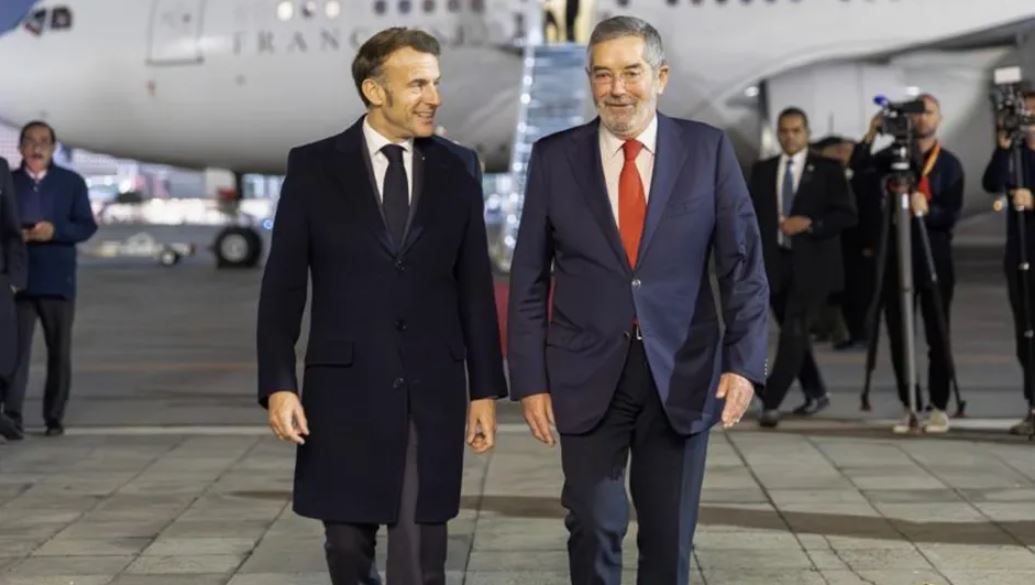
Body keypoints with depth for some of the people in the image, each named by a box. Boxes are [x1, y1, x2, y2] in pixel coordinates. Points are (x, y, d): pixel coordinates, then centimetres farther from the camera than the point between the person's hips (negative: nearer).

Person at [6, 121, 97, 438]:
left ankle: (55, 416, 11)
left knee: (59, 350, 4)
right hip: (19, 278, 0)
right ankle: (12, 414, -7)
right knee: (16, 348, -6)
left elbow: (86, 226, 1)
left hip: (58, 280, 0)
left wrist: (55, 231, -16)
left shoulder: (72, 182, 7)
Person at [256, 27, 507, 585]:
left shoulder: (458, 167, 5)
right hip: (345, 390, -1)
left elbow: (475, 286, 8)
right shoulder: (313, 166, -1)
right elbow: (283, 285, -1)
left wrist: (486, 388, 6)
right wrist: (278, 385, -9)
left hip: (432, 392, 1)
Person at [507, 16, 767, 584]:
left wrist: (744, 361, -10)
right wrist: (529, 380, -2)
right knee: (594, 527, 0)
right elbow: (529, 279, 3)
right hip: (588, 375, 0)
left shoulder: (708, 149, -1)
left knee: (670, 535, 8)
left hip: (681, 373, 0)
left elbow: (743, 264, 0)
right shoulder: (554, 156, 0)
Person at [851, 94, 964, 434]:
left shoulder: (949, 163, 3)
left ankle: (939, 408, 5)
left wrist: (928, 211, -24)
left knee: (937, 337, 0)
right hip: (898, 256, 2)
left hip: (934, 257, -2)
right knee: (898, 336, 2)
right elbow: (858, 167, -11)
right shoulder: (894, 155, 7)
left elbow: (952, 214, -5)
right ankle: (909, 407, 9)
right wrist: (871, 136, -22)